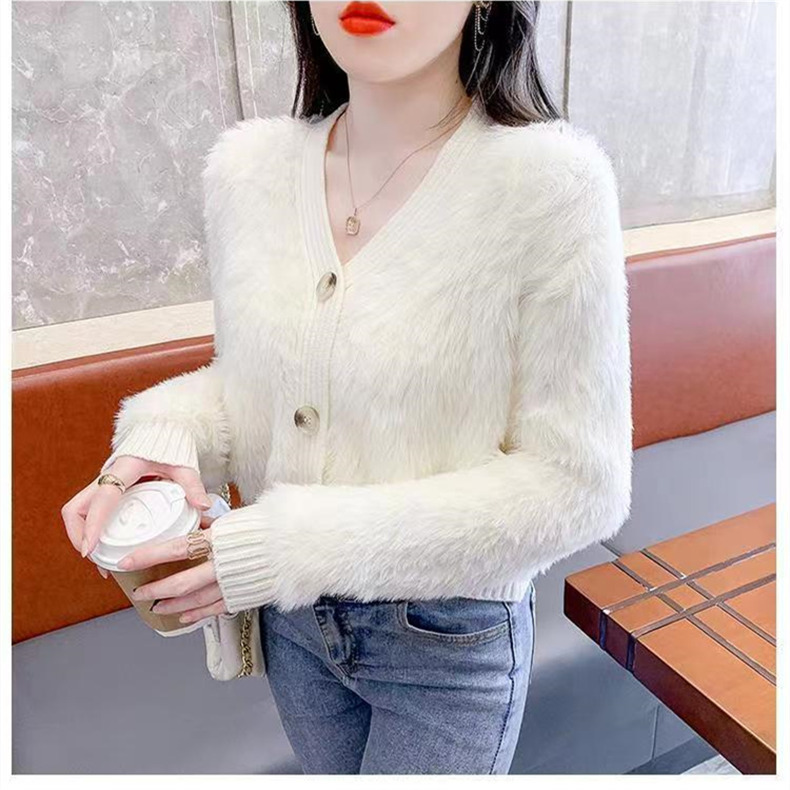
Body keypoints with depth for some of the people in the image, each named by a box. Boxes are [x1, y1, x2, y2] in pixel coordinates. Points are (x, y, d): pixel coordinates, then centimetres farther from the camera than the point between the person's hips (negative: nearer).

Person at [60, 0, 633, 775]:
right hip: (292, 619, 5)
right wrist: (169, 434, -17)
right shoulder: (246, 164, -8)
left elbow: (578, 486, -19)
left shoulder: (551, 177, -23)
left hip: (451, 640, -4)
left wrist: (311, 545, -24)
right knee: (328, 771, 30)